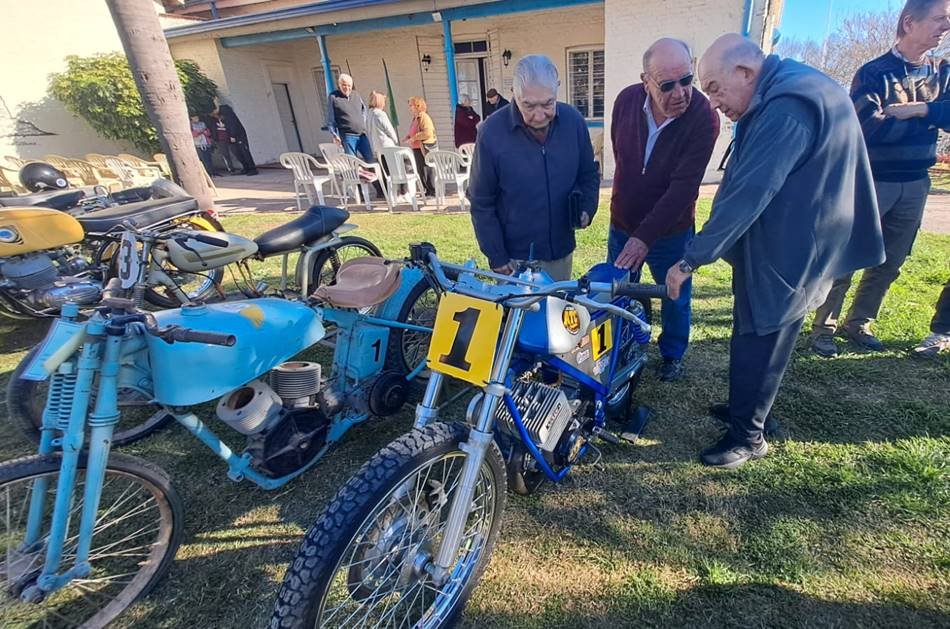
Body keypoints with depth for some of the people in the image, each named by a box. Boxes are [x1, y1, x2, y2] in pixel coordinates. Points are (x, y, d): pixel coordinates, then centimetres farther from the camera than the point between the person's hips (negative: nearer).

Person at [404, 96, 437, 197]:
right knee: (420, 171, 12)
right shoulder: (415, 118, 15)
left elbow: (428, 133, -24)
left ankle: (433, 191, 3)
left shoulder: (423, 117, -13)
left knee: (426, 171, -6)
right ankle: (428, 190, 22)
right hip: (417, 148, 10)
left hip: (424, 148, -10)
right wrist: (408, 136, 9)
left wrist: (414, 137, -19)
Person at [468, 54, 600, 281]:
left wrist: (587, 209, -10)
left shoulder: (573, 120, -7)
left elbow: (589, 174, 9)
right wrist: (496, 258, -9)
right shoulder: (492, 132, -16)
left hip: (561, 251, 4)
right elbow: (481, 203, -9)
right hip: (515, 258, -3)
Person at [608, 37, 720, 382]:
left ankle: (673, 354, 40)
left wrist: (646, 236, -33)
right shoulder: (627, 101, -10)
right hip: (622, 223, 3)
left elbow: (683, 186, -26)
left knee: (675, 298, 15)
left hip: (670, 230, -3)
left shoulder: (703, 118, -21)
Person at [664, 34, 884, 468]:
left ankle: (748, 437, 18)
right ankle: (747, 407, 38)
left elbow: (747, 194, -29)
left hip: (785, 253, -10)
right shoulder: (781, 93, 11)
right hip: (781, 246, 10)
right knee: (754, 336, 20)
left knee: (757, 344, 1)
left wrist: (691, 259, -26)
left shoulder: (788, 106, -23)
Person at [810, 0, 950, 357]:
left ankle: (858, 323, 22)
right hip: (871, 181, -6)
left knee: (890, 263, 10)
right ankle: (824, 328, 6)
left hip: (915, 184, 6)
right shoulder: (874, 72, -7)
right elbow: (869, 127, -20)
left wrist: (913, 110, -16)